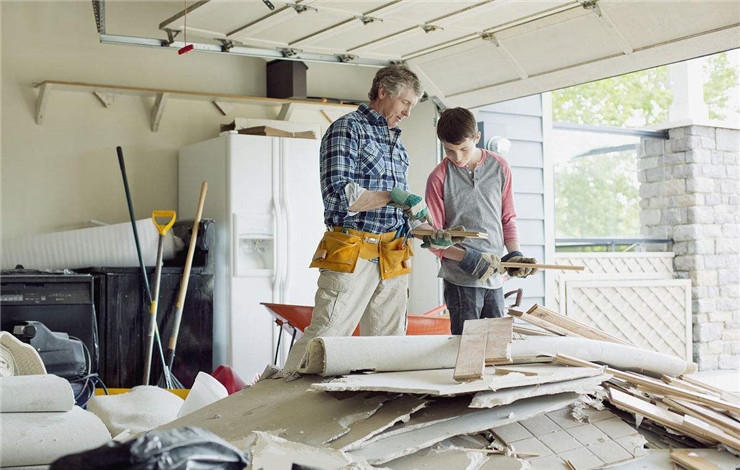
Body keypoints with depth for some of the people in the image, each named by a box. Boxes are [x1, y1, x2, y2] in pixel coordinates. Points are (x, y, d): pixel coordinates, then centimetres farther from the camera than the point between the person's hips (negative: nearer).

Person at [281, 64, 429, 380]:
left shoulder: (397, 144, 23)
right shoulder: (347, 129, -1)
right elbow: (338, 194, -14)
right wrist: (392, 196, -14)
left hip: (393, 260, 7)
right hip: (353, 255, -7)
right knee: (324, 338, -10)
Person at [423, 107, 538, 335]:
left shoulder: (499, 167, 6)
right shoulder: (439, 178, -3)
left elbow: (508, 218, 15)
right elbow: (433, 238, -1)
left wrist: (514, 254, 1)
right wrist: (468, 258, -14)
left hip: (495, 276, 3)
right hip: (461, 278, -3)